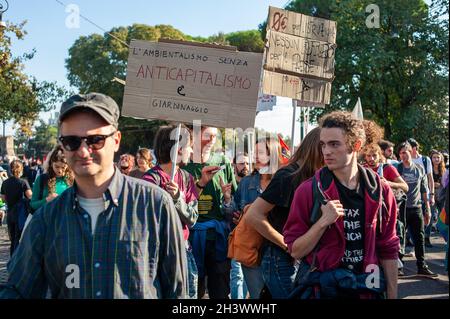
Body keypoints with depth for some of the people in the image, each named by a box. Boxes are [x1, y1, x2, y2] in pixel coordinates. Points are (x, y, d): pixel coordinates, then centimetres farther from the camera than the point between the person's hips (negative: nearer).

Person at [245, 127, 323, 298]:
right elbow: (253, 215, -20)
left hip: (300, 259, 8)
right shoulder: (288, 176, -16)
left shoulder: (310, 178, 7)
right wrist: (288, 245, -15)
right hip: (280, 260, -7)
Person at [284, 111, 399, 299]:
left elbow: (388, 251, 4)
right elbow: (295, 251, -9)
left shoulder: (380, 191, -3)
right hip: (322, 290, -2)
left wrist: (392, 295, 3)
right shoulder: (308, 191, -10)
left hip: (368, 290, 3)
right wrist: (323, 222, -22)